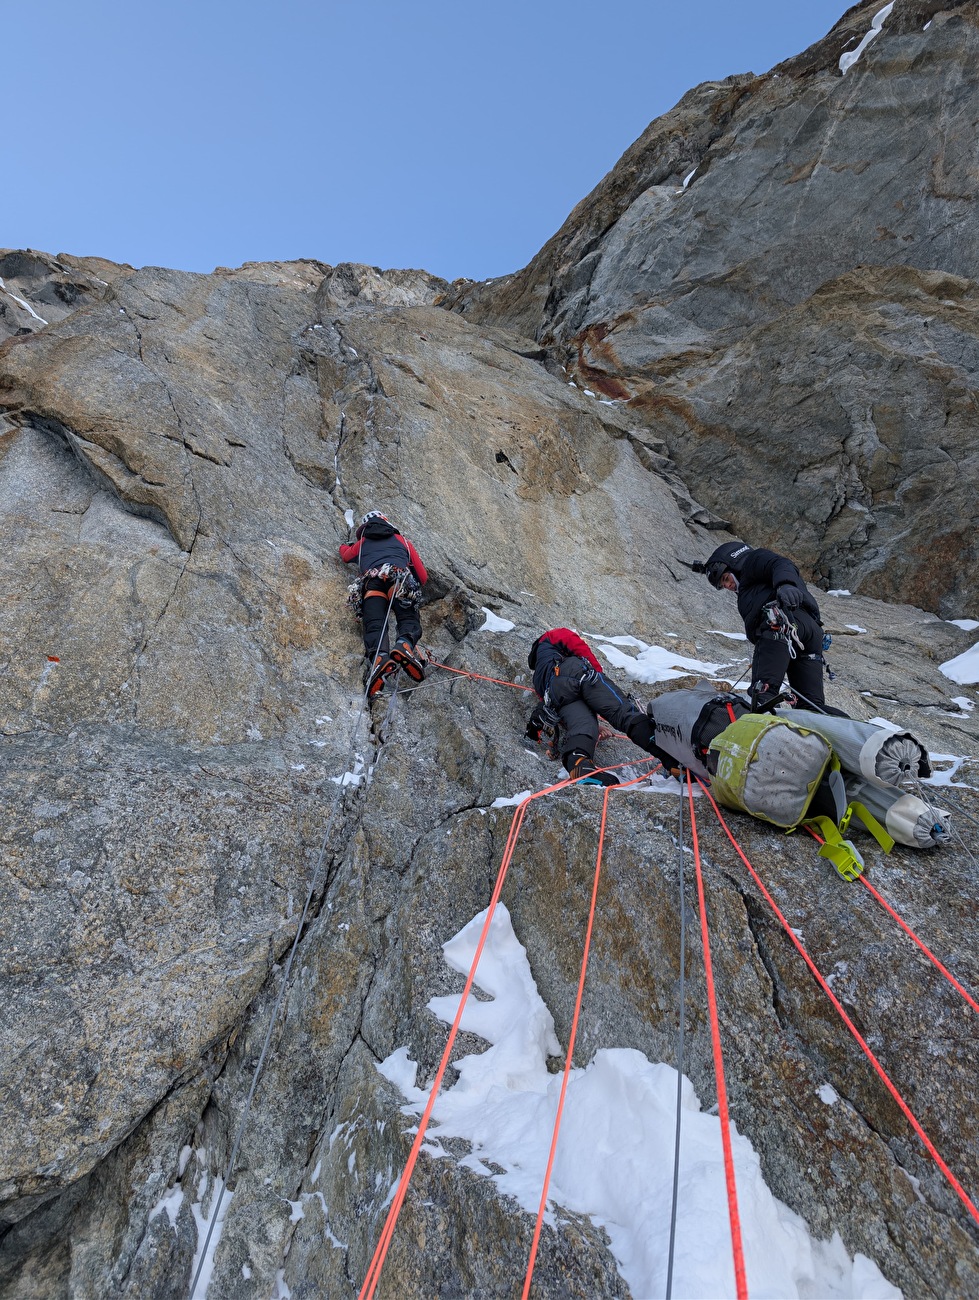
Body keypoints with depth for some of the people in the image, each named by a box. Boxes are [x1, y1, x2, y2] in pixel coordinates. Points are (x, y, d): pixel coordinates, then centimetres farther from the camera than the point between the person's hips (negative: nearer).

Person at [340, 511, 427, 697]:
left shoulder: (361, 544, 36)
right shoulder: (401, 540, 33)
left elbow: (345, 555, 60)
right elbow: (422, 576, 29)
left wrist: (347, 544, 81)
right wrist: (415, 588, 49)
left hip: (372, 583, 1)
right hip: (400, 580, 0)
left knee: (374, 625, -14)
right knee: (409, 620, -9)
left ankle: (378, 657, -45)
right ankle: (405, 644, -44)